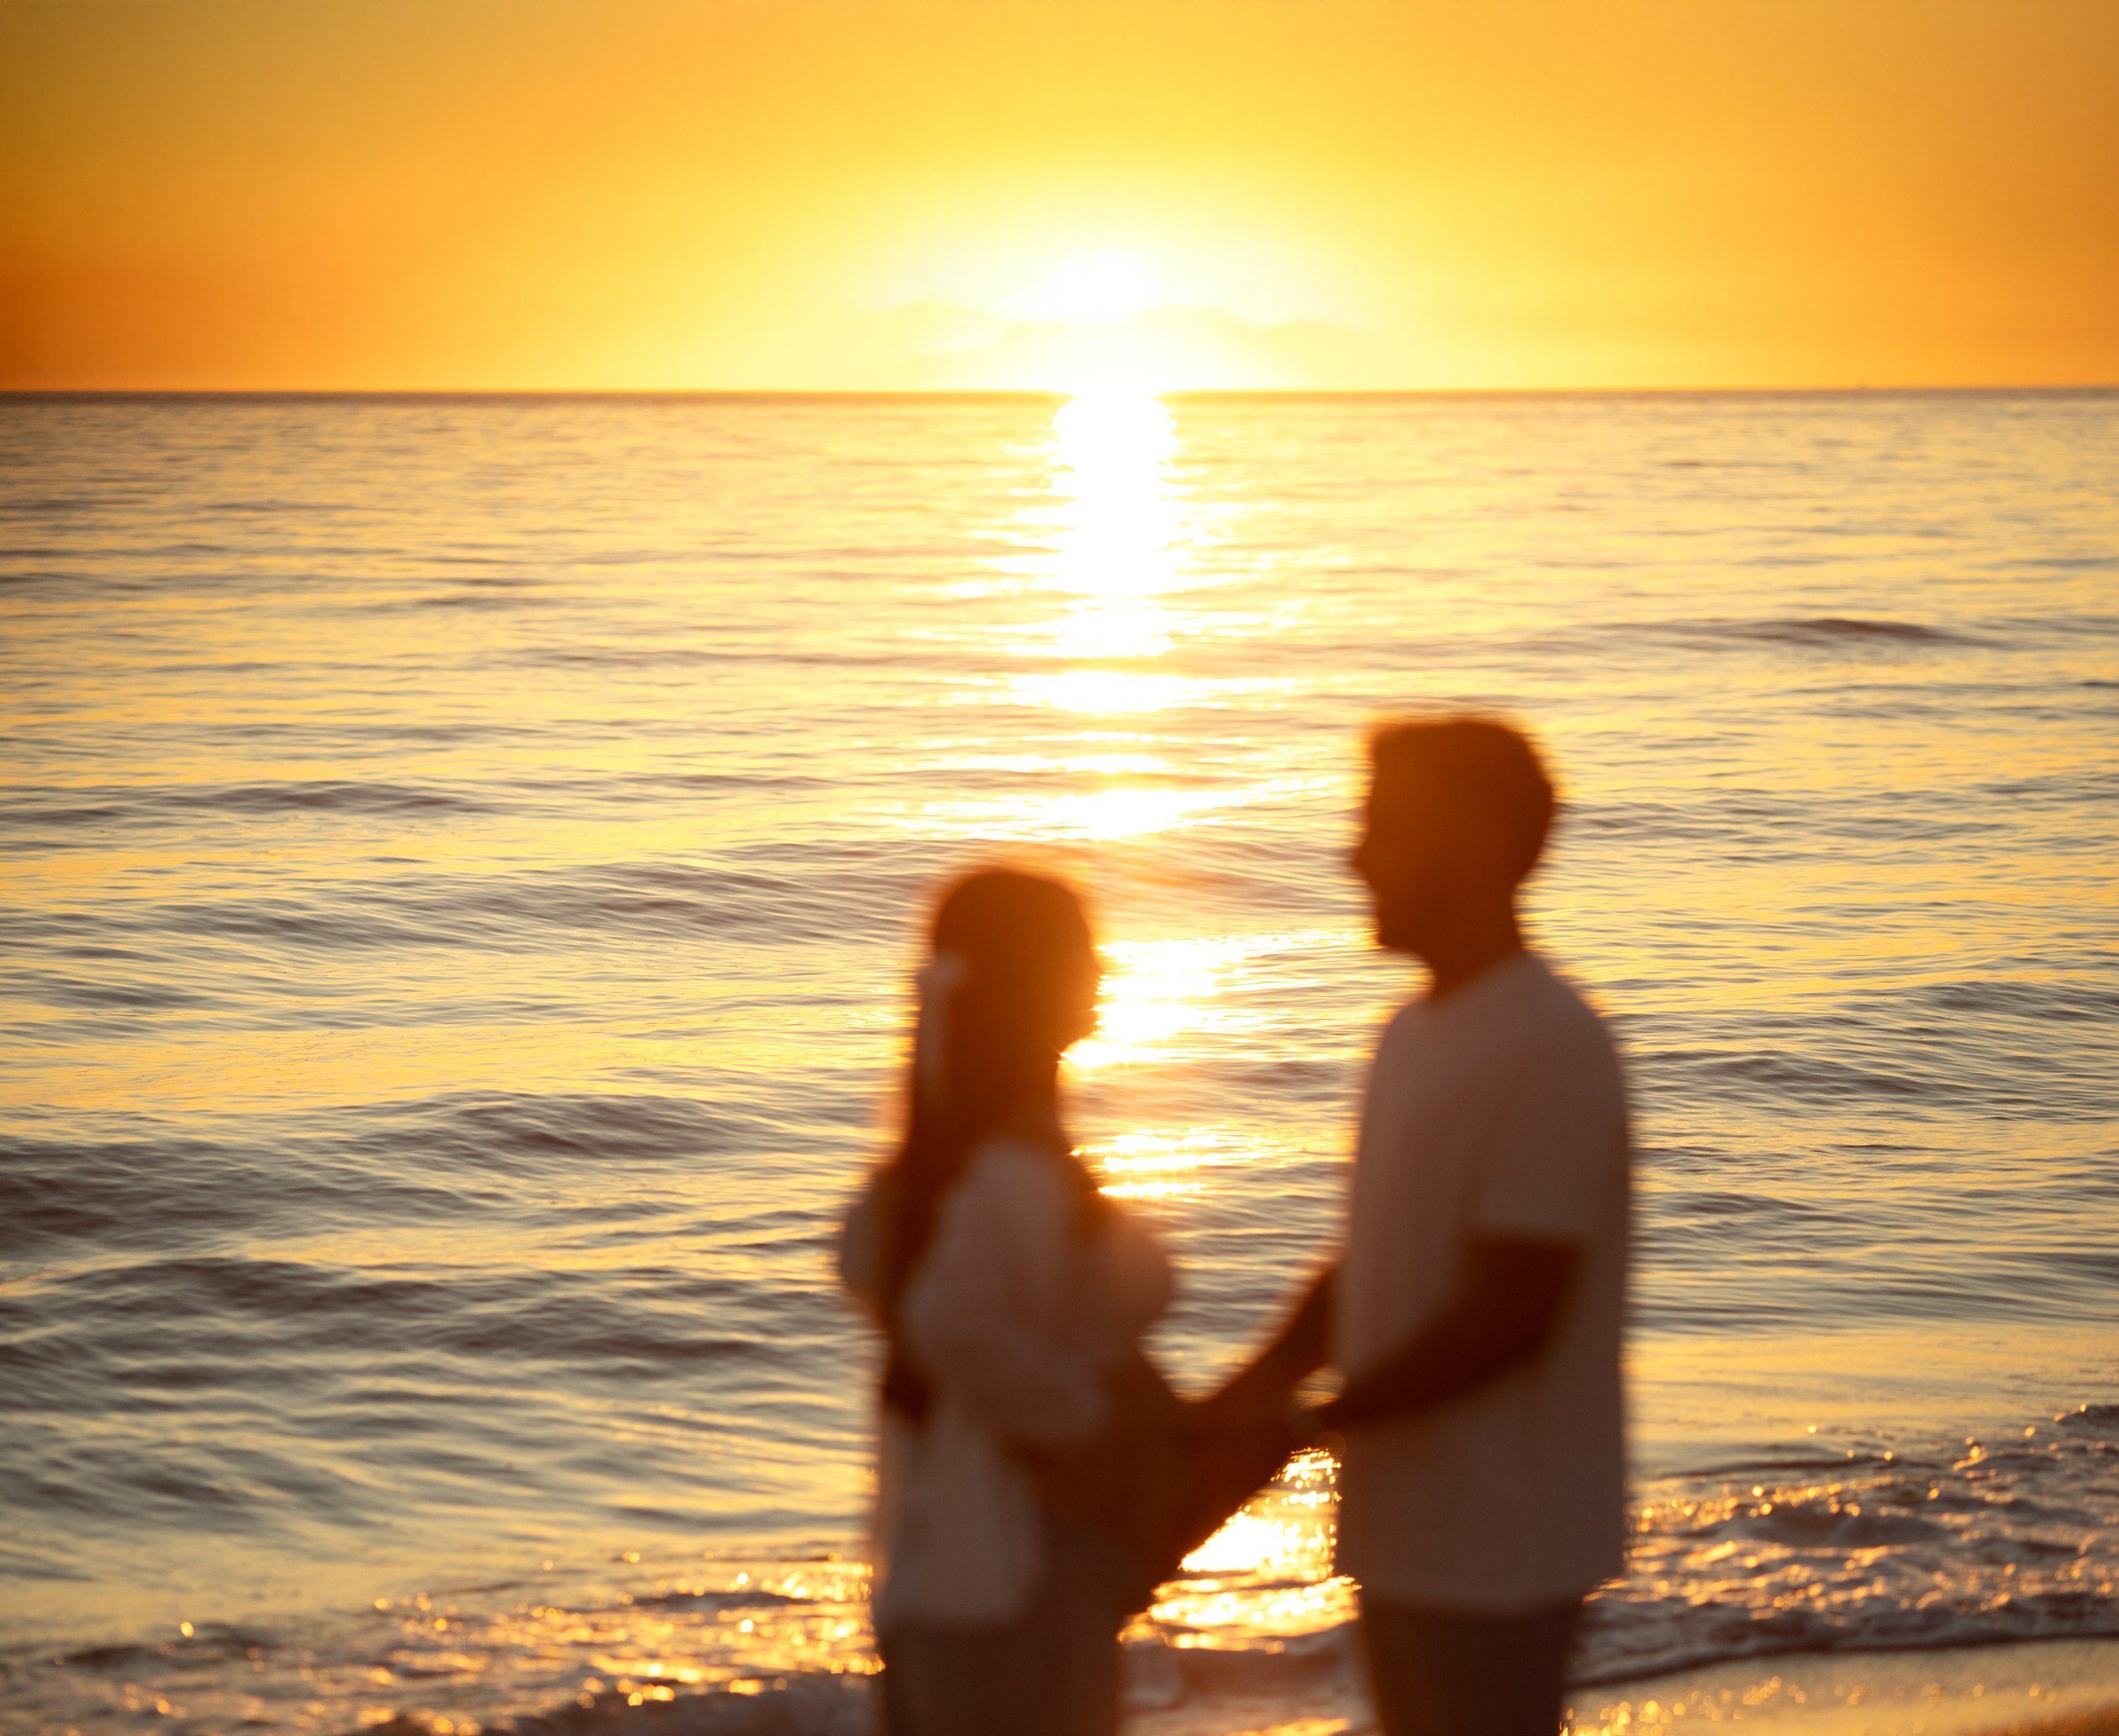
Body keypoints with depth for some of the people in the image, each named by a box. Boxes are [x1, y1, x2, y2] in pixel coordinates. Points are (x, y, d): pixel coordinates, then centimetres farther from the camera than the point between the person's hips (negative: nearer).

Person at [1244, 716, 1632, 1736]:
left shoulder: (1550, 1050, -18)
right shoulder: (1415, 1033, 12)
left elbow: (1510, 1315, -22)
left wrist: (1306, 1423, -19)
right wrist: (1249, 1393, 4)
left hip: (1498, 1550, -9)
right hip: (1404, 1533, 9)